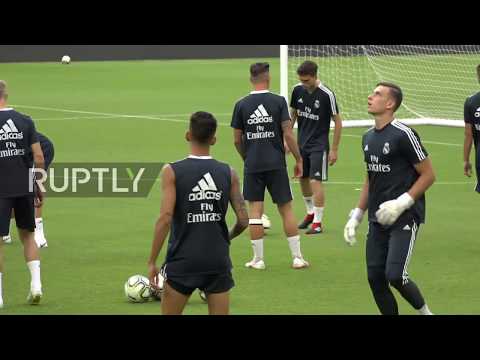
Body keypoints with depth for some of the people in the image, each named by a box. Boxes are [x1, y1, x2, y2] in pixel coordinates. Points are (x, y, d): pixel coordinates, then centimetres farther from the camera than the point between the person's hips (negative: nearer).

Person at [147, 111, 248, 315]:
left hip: (183, 261, -2)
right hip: (218, 260, 2)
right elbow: (243, 220, 0)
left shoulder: (172, 172, -8)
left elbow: (165, 218, -16)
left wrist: (152, 262, -10)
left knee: (169, 313, 12)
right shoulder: (228, 173, 1)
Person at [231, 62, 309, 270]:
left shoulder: (241, 105, 0)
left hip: (252, 165, 1)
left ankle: (258, 259, 5)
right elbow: (288, 134, -8)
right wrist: (298, 159, 2)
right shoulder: (278, 102, -5)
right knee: (286, 208, 6)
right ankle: (297, 258, 7)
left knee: (255, 211, 4)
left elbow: (237, 139, 4)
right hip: (276, 163, -1)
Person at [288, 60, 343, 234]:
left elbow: (337, 122, -10)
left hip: (319, 145, -6)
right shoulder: (298, 90, -3)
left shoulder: (327, 95, -17)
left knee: (316, 181, -11)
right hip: (302, 143, 6)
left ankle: (318, 222, -4)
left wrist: (334, 149, -9)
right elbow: (293, 114, 12)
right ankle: (310, 213, 36)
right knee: (303, 179, 15)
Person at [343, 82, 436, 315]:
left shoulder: (403, 135, -12)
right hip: (377, 220, 7)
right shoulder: (368, 137, 12)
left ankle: (424, 311, 9)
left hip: (404, 217, -7)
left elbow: (428, 175, -11)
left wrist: (401, 203, -19)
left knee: (395, 276, -16)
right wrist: (356, 216, 18)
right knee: (375, 278, 2)